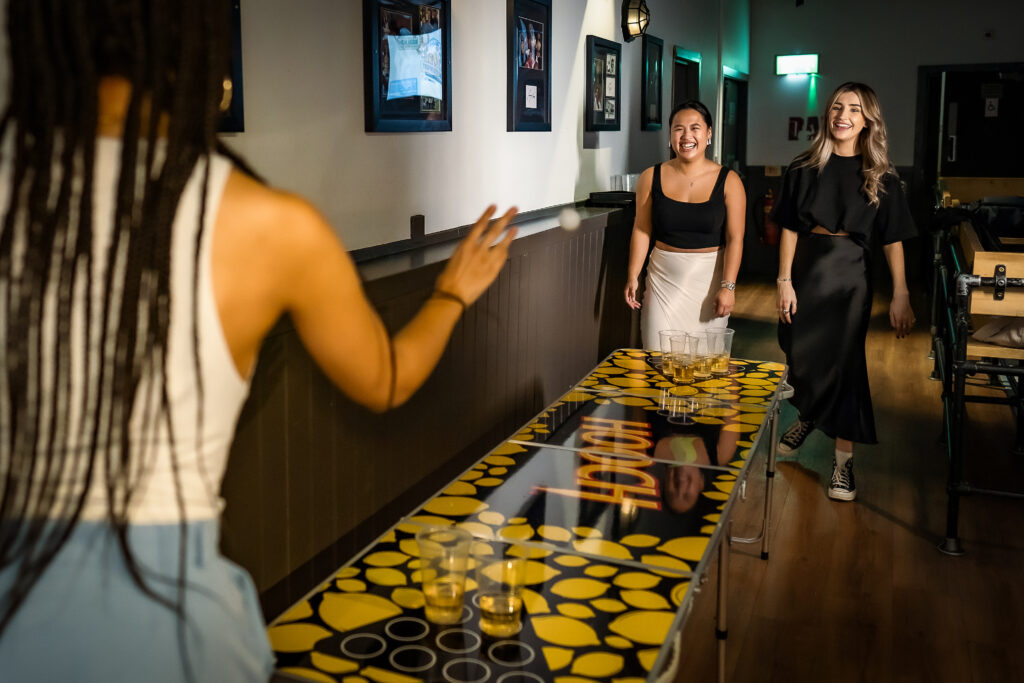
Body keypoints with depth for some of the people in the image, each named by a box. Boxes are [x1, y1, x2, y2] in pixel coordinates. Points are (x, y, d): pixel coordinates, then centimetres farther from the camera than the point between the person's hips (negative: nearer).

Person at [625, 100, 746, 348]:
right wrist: (633, 277, 0)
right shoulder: (651, 178, 2)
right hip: (664, 278, 1)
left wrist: (728, 286, -13)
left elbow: (734, 238, -6)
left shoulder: (728, 181, -3)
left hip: (709, 279, -1)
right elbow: (642, 231, 5)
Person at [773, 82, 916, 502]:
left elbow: (893, 240, -2)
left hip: (849, 272, -2)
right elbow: (789, 229, 1)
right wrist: (785, 281, -6)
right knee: (799, 356, 11)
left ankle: (844, 459, 6)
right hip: (805, 266, 2)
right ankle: (807, 418, 41)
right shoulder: (804, 168, 2)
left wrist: (900, 295, -7)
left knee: (843, 360, -2)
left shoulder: (881, 177, -1)